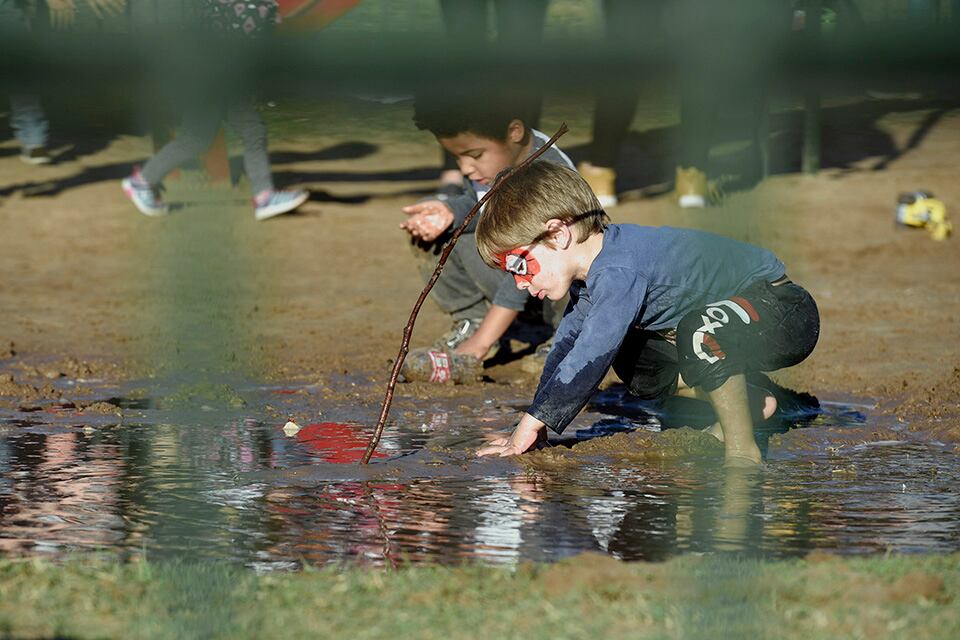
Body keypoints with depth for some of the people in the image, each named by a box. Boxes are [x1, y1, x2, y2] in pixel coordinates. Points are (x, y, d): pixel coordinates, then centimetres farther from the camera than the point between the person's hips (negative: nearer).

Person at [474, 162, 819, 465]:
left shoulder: (619, 273, -30)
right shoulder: (591, 269, 2)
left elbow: (589, 357, -34)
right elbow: (569, 341, 10)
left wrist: (532, 424, -27)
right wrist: (534, 426, 3)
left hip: (784, 309, -10)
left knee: (700, 334, -38)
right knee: (631, 359, 13)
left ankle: (742, 450, -21)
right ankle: (749, 403, 15)